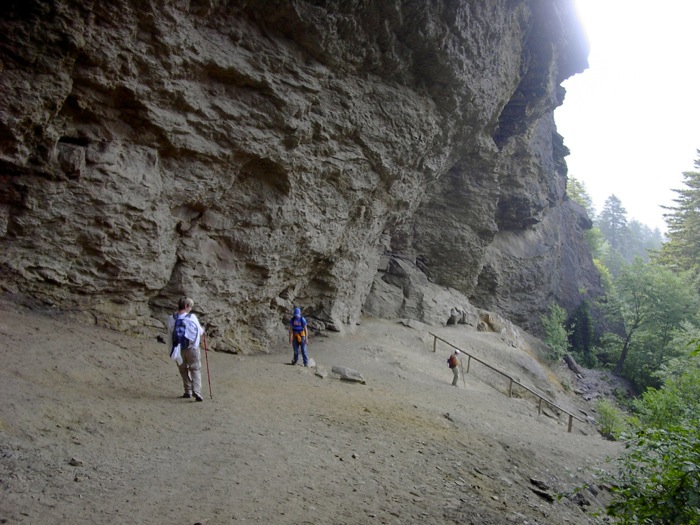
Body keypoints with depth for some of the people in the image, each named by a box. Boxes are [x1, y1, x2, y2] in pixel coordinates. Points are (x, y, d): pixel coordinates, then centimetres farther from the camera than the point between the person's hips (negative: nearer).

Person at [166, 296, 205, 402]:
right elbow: (199, 331, -1)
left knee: (184, 369, 17)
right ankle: (196, 390, -13)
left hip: (178, 348, 3)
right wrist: (202, 330, 23)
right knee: (195, 369, 3)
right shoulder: (192, 317, -11)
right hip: (192, 347, -3)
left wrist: (171, 349, 14)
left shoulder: (171, 319, -5)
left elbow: (170, 335, 2)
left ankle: (188, 391, 21)